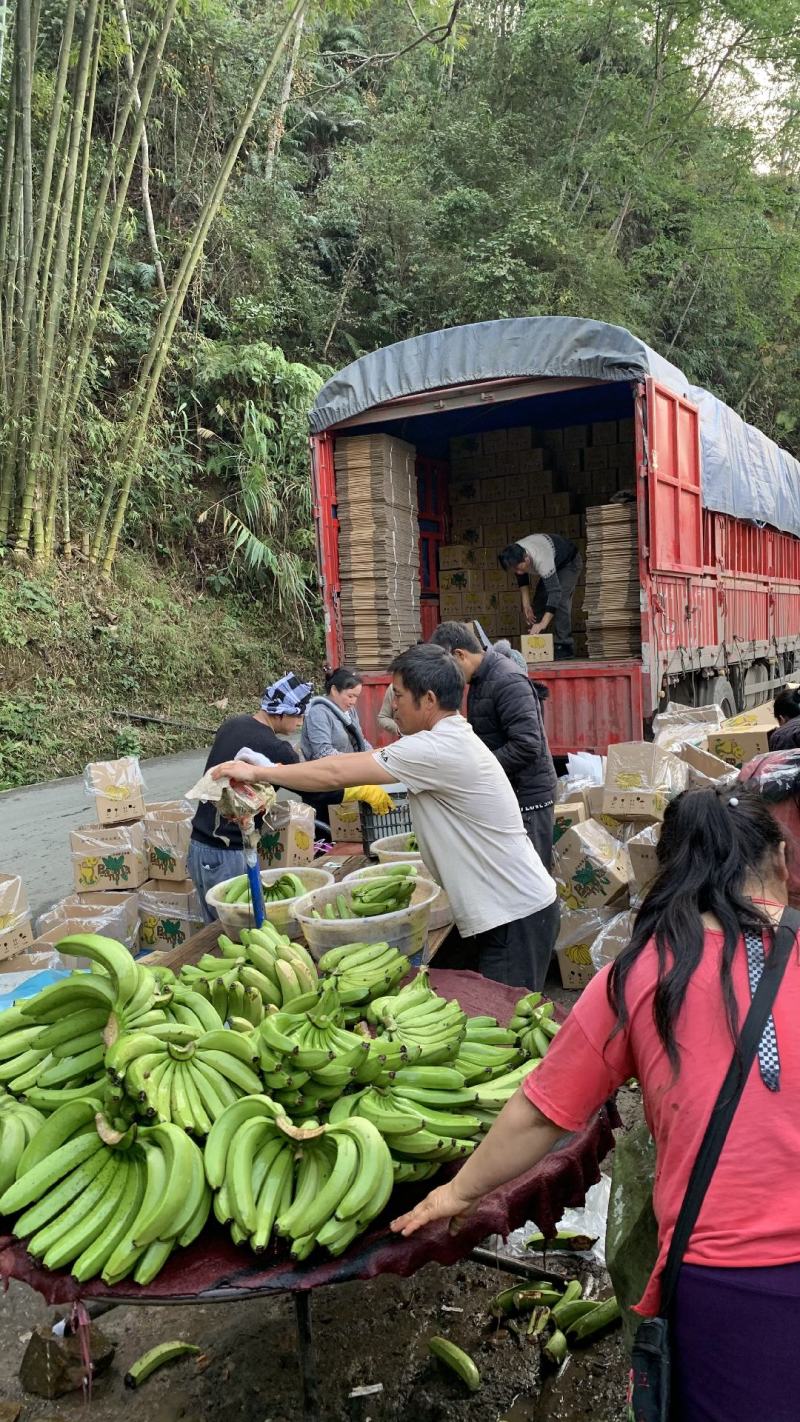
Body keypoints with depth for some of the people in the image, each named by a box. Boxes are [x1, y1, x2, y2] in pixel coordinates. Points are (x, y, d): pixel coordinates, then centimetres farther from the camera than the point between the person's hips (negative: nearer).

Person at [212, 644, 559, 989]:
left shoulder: (440, 750, -21)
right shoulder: (452, 739, 11)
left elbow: (337, 774, -18)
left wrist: (258, 773, -9)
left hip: (516, 915, -9)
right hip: (507, 909, 9)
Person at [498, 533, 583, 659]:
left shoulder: (541, 561, -46)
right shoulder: (515, 557, -25)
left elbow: (555, 591, -50)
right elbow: (522, 579, -4)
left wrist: (543, 623, -56)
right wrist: (526, 605, -12)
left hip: (569, 562, -7)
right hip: (553, 565, 7)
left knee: (560, 600, -24)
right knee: (538, 603, -1)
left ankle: (563, 646, -21)